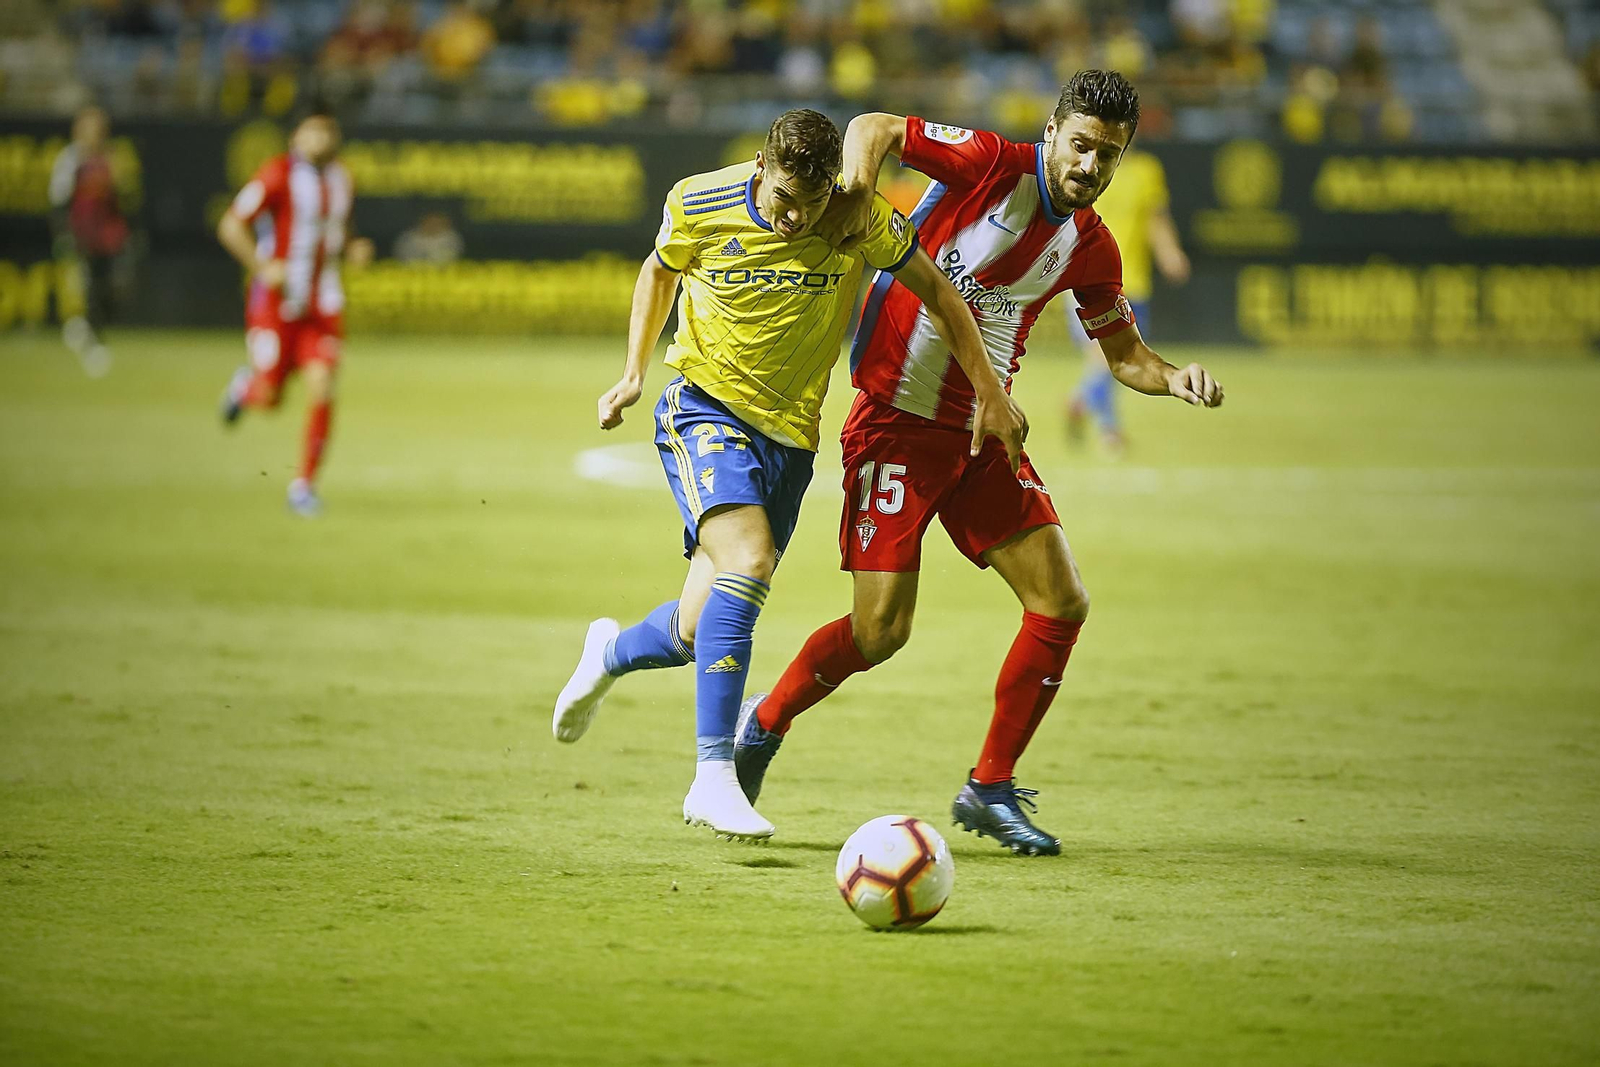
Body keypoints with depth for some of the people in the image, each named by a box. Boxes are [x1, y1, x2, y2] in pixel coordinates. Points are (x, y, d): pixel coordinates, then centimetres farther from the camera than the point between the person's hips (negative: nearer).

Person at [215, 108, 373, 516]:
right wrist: (261, 267, -19)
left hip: (323, 306, 4)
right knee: (268, 398, -6)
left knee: (321, 390, -11)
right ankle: (245, 385, 33)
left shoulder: (341, 180, 10)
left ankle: (304, 484, 1)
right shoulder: (278, 175, -11)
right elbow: (231, 226, -9)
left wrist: (353, 251, 2)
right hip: (276, 300, -4)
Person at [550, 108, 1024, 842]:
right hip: (706, 409, -3)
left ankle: (611, 652, 39)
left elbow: (936, 293, 2)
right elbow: (660, 270, 11)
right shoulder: (699, 206, -11)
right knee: (749, 557, -30)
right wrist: (634, 371, 5)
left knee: (703, 634, 1)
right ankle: (713, 777, -28)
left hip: (790, 434, 3)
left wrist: (991, 395, 3)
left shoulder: (859, 221, -11)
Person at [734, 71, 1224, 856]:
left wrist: (1175, 379, -3)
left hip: (982, 434, 6)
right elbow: (873, 129, -9)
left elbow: (1124, 352, 17)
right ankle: (763, 723, 19)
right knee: (882, 629, -9)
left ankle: (990, 789, 8)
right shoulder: (992, 165, -11)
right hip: (898, 423, -6)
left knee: (1062, 604, -5)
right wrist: (857, 195, -29)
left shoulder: (1090, 247, 7)